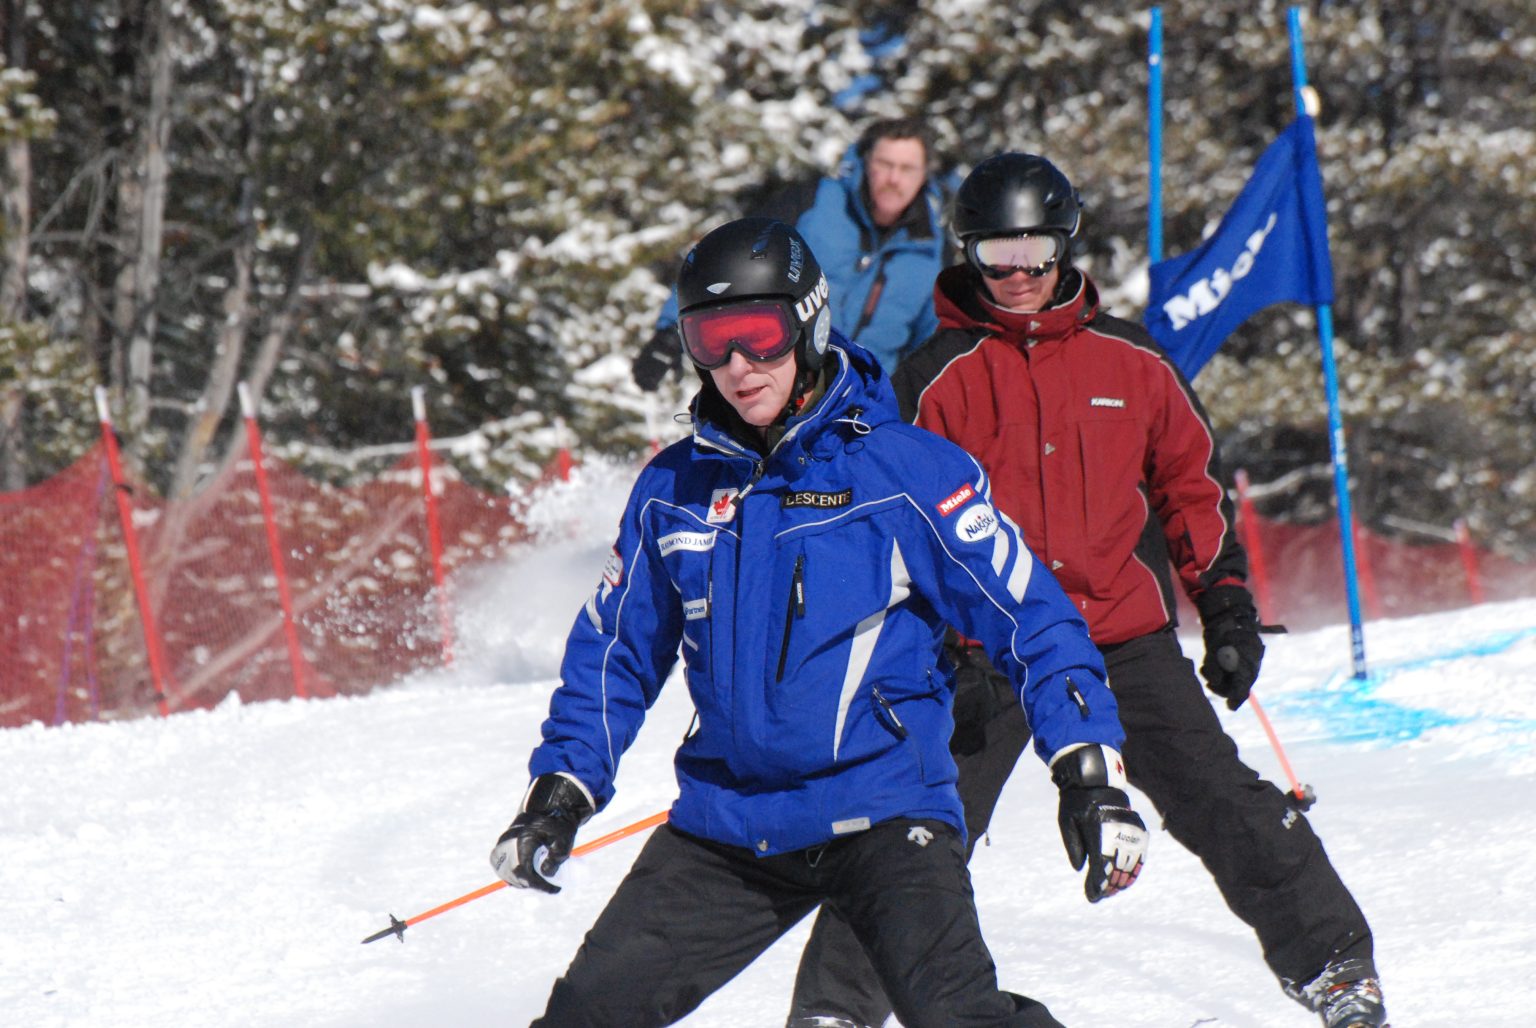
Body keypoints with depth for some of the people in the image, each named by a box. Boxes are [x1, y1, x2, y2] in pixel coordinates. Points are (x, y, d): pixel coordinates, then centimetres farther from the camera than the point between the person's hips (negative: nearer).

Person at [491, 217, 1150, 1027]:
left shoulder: (906, 469, -6)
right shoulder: (674, 488, 6)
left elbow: (1033, 620, -5)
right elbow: (615, 652, 18)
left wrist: (1089, 774, -14)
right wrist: (559, 791, 10)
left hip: (882, 812, -4)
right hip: (726, 826, 5)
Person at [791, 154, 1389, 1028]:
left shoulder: (1130, 362, 6)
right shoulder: (941, 376, -1)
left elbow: (1193, 483, 15)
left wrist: (1228, 606, 11)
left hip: (1127, 633, 2)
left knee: (1223, 805, -1)